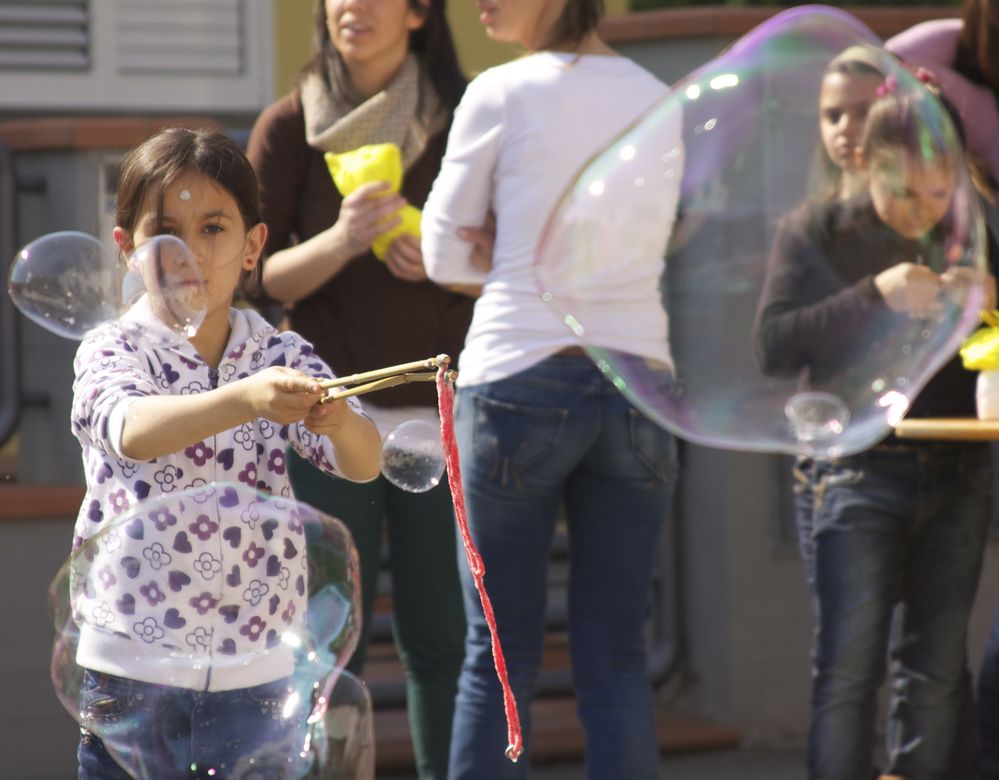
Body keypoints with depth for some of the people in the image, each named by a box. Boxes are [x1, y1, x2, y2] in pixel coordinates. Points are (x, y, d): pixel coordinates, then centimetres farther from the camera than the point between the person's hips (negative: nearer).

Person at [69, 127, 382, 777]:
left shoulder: (282, 357, 1)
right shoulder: (114, 351, -7)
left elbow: (363, 462, -13)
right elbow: (132, 429, -30)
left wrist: (339, 419, -38)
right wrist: (245, 399, -47)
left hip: (256, 667, 2)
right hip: (134, 666, -2)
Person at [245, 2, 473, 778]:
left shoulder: (462, 121, 6)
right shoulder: (289, 126, 4)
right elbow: (256, 278, 1)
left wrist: (441, 262, -11)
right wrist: (340, 242, -17)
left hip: (438, 417, 1)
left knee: (441, 639, -1)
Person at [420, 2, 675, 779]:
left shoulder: (501, 93, -3)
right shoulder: (658, 100, 10)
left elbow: (446, 256, 3)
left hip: (519, 381, -4)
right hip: (636, 385, 4)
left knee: (500, 657, 1)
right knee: (616, 656, 5)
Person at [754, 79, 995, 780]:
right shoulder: (818, 234, 0)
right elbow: (774, 346, -9)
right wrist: (876, 296, -18)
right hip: (855, 474, -3)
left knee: (938, 669, 3)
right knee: (849, 667, -7)